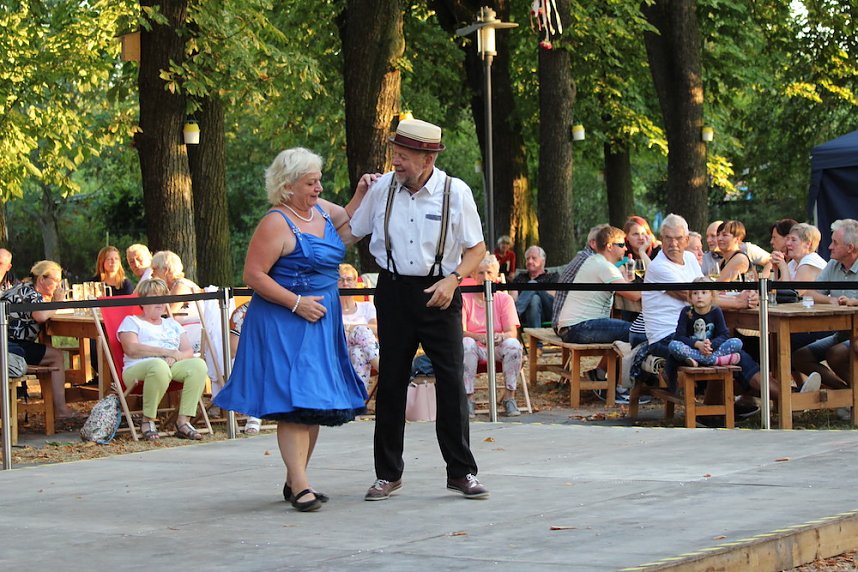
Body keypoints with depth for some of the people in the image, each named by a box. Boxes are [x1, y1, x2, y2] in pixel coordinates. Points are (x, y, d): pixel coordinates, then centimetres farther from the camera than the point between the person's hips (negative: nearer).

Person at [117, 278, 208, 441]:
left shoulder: (172, 324, 32)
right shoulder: (131, 321, 16)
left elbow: (188, 352, 17)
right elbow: (131, 348, -5)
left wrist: (175, 357, -8)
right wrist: (166, 351, -10)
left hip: (173, 367, 5)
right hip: (138, 369, -5)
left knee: (198, 365, -27)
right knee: (159, 366, -41)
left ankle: (183, 421, -29)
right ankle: (148, 421, -26)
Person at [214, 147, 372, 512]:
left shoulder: (322, 210, 10)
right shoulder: (276, 224, -14)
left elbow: (347, 227, 31)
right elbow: (254, 275, -16)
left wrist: (361, 194, 16)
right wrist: (297, 303, -20)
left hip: (321, 321, 9)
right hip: (284, 326, -9)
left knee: (317, 403, 11)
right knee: (294, 402, -13)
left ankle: (294, 480, 20)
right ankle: (300, 486, -17)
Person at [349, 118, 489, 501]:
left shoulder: (455, 193, -6)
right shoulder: (382, 188, 0)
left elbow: (477, 247, 1)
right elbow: (350, 232, 13)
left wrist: (452, 279, -14)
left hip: (439, 293, -2)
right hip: (394, 292, 2)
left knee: (452, 380, -3)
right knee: (391, 381, 6)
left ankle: (461, 471, 7)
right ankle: (388, 473, 15)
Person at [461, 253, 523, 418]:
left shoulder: (504, 299, 4)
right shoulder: (465, 299, 0)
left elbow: (512, 332, -7)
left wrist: (500, 336, -32)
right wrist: (480, 337, -32)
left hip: (499, 348, 1)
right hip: (475, 348, -1)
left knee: (513, 344, -31)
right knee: (466, 343, -34)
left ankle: (509, 397, -22)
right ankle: (468, 398, -30)